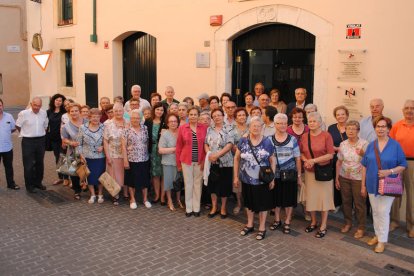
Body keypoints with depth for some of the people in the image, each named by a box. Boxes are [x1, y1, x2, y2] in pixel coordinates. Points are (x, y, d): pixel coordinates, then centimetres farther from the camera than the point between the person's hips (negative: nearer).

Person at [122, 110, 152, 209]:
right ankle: (132, 199, 23)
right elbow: (123, 146, -6)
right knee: (132, 180, 8)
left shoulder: (145, 128, 2)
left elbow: (148, 142, 7)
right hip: (131, 160, -2)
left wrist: (148, 153, 1)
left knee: (145, 179, 10)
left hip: (144, 159, 2)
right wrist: (125, 160, -10)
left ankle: (145, 199, 24)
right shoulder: (126, 130, -5)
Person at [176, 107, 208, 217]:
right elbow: (178, 146, 2)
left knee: (198, 184, 9)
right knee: (188, 184, 8)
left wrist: (205, 160, -5)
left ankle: (196, 208, 21)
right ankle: (189, 208, 20)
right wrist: (178, 163, 2)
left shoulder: (204, 128, -2)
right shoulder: (182, 128, -2)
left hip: (200, 161, 0)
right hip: (186, 160, 0)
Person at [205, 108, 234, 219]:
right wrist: (209, 154, -13)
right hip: (211, 162, 4)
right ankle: (214, 207, 24)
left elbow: (230, 144, -13)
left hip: (225, 162, -4)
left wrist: (217, 155, -19)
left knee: (224, 184, 3)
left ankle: (223, 207, 19)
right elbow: (205, 143, 7)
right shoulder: (209, 130, 11)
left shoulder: (228, 129, -3)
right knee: (212, 184, 9)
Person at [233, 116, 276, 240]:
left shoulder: (267, 142, -6)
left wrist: (272, 178, -4)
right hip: (246, 179, 2)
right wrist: (236, 176, 2)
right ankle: (249, 225, 35)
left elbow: (272, 160, 0)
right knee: (249, 202, 17)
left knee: (262, 203, 8)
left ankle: (262, 228, 24)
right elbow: (237, 158, 3)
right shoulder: (243, 141, -4)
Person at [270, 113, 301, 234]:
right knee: (276, 198, 12)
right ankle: (277, 220, 30)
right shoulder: (269, 140, -1)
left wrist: (299, 175, 0)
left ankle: (287, 222, 22)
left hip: (290, 174, -1)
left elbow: (297, 159, 0)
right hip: (275, 174, 1)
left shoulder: (293, 140, -4)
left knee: (289, 199, 6)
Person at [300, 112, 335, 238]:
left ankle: (323, 226, 13)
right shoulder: (305, 136, 5)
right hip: (309, 171, 4)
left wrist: (314, 160, -19)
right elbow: (301, 153, 12)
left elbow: (330, 155, -13)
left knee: (324, 197, 3)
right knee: (311, 196, 10)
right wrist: (305, 160, -9)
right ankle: (313, 222, 28)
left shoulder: (326, 136, -8)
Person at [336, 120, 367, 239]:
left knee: (359, 203, 3)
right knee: (346, 201, 12)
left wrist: (362, 154, -29)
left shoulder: (364, 143, -7)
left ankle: (361, 228, 17)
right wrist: (336, 178, 7)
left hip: (358, 178, -3)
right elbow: (339, 162, 8)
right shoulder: (342, 144, 4)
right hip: (344, 177, 4)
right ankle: (348, 223, 31)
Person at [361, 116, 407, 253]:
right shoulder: (371, 145, 4)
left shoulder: (395, 145, -6)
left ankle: (382, 240, 8)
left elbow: (403, 165, -4)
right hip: (372, 185, 4)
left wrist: (390, 171, -22)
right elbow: (365, 166, 7)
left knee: (383, 212, -4)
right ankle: (377, 235, 30)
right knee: (375, 212, 13)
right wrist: (363, 185, 6)